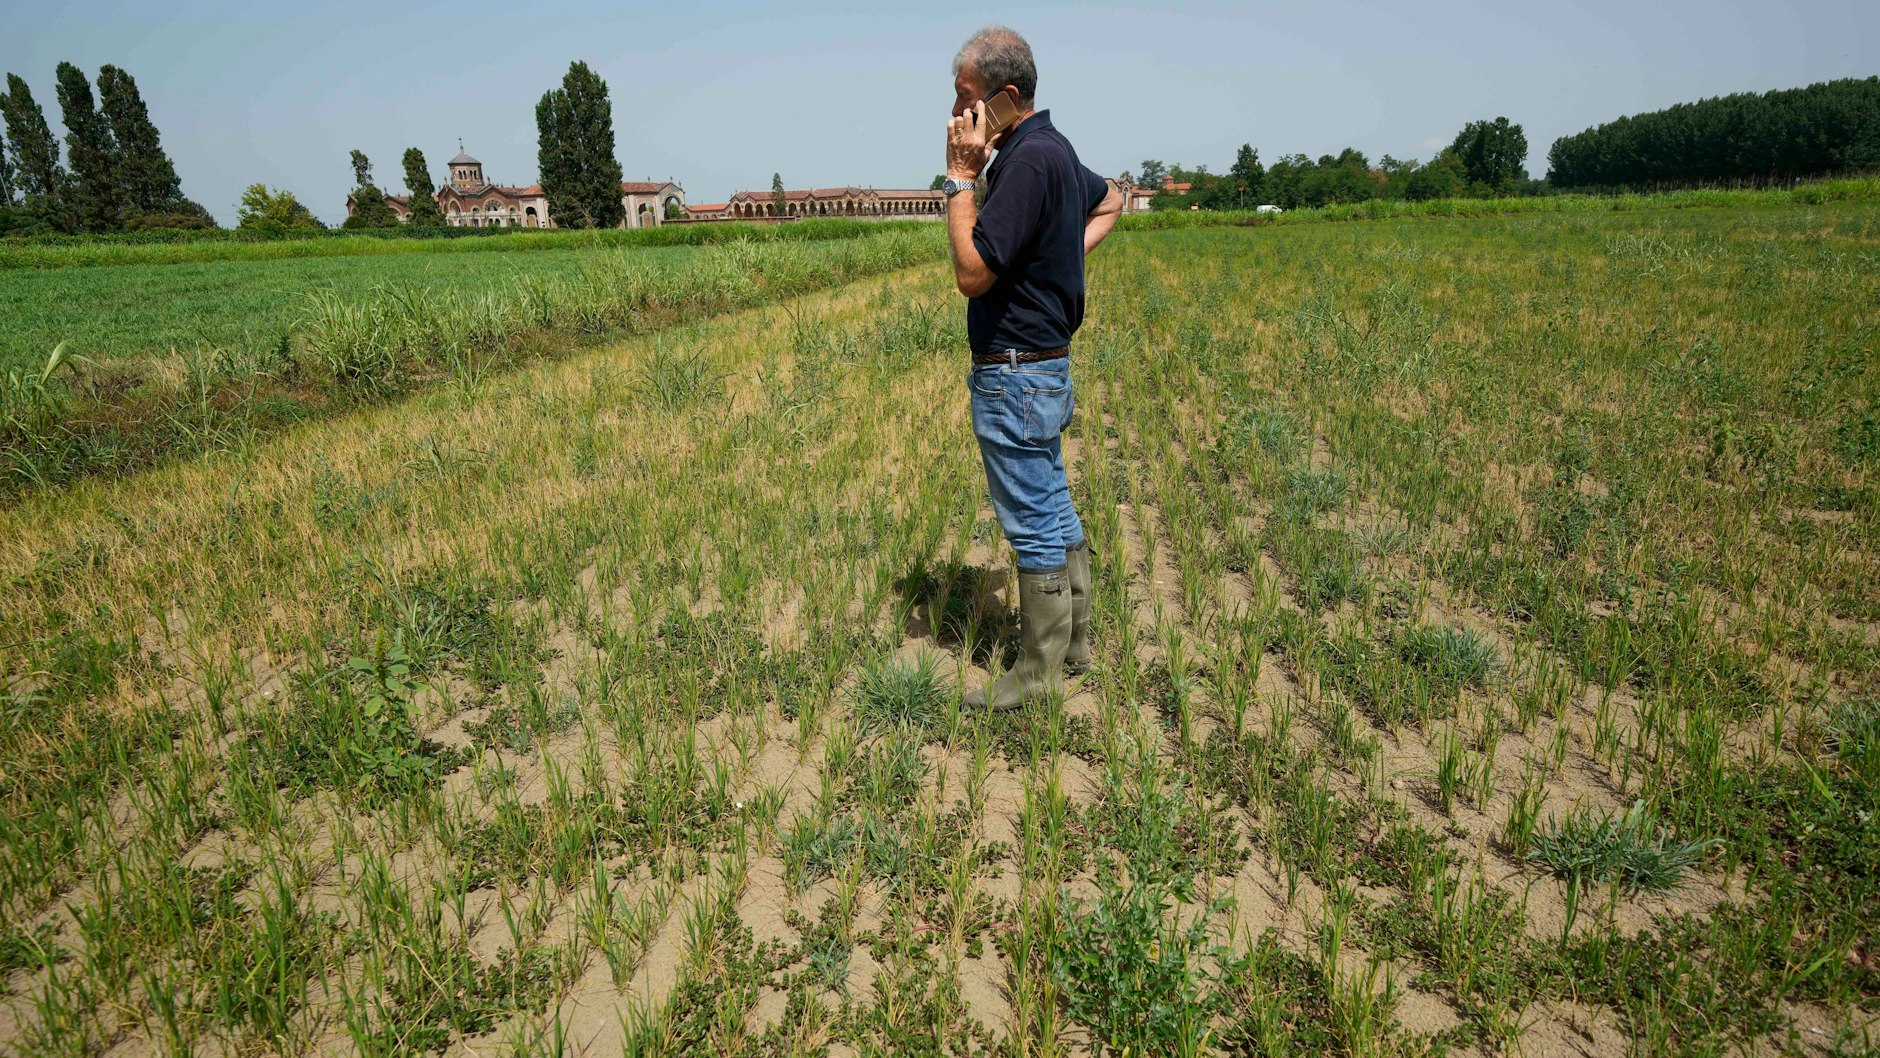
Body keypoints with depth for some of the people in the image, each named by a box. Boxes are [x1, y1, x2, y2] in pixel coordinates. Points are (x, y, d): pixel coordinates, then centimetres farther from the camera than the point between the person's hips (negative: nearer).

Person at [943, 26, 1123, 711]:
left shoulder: (1028, 161, -20)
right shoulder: (1051, 149, 11)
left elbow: (972, 274, -23)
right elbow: (1110, 201, 30)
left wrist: (960, 178, -17)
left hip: (1015, 377, -10)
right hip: (1042, 370, 10)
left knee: (1035, 525, 0)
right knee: (1055, 511, 17)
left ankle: (1038, 675, 14)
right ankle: (1073, 642, 32)